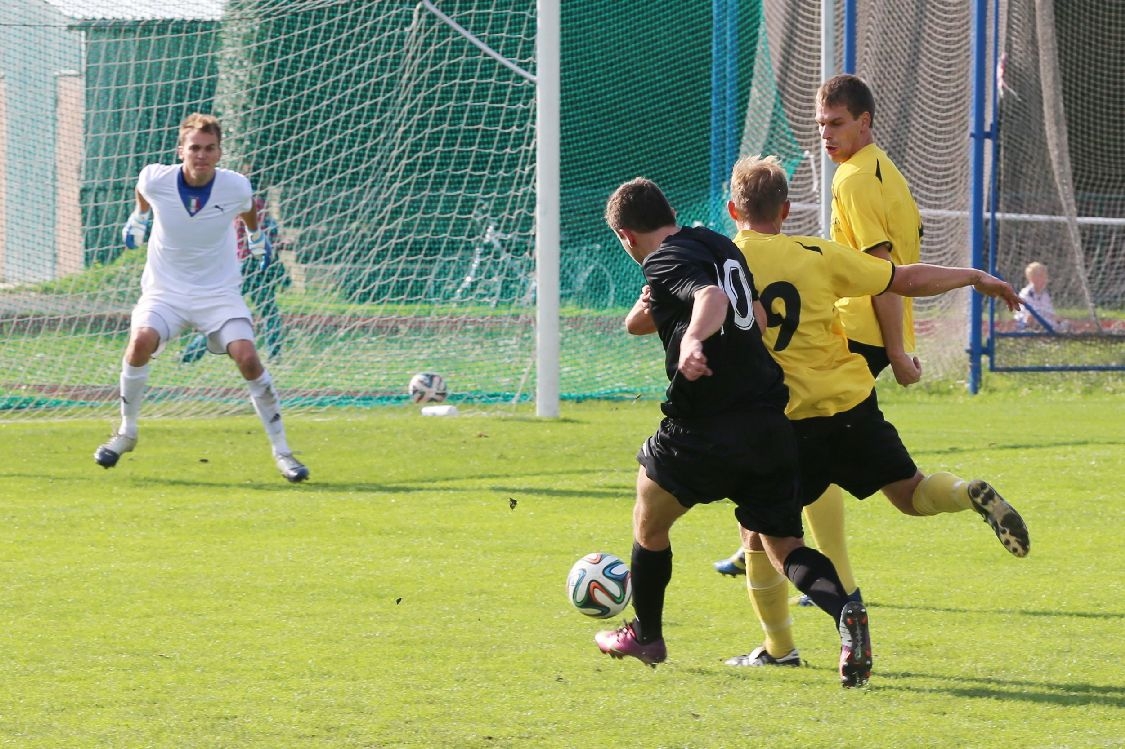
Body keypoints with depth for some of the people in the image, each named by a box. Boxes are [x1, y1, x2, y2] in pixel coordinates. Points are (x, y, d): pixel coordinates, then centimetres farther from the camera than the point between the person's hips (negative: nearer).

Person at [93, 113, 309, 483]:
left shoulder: (237, 187, -14)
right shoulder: (155, 179, -16)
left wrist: (257, 237, 29)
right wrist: (139, 217, 28)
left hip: (219, 292, 0)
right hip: (165, 290, 0)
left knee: (248, 358, -19)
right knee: (141, 341, -28)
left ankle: (281, 450, -5)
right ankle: (126, 432, -6)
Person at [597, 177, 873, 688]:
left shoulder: (665, 262, -9)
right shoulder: (718, 244, 17)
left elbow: (713, 297, -30)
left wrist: (693, 338, -51)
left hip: (707, 428, -7)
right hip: (771, 424, 7)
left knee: (649, 524, 19)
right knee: (783, 549, 7)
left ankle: (646, 636, 35)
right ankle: (844, 612, -21)